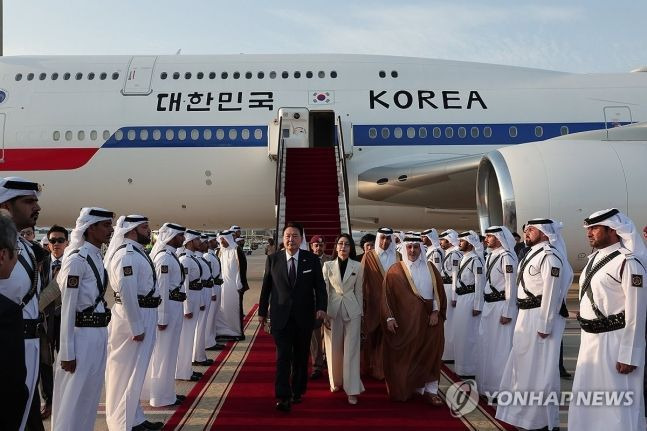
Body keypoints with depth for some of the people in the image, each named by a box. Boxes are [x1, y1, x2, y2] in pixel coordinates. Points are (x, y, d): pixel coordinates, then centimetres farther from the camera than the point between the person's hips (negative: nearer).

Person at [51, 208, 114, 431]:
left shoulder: (98, 257, 9)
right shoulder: (77, 259, -15)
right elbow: (67, 308, -16)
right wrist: (67, 352, -15)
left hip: (100, 333, 8)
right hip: (82, 335, -8)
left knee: (91, 394, 18)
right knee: (73, 397, 5)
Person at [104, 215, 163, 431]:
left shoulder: (138, 252, 13)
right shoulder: (127, 255, -19)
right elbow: (127, 293, -25)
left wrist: (146, 322, 15)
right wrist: (136, 327, -23)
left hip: (144, 316, 10)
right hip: (134, 318, -10)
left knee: (134, 370, 19)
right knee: (127, 371, 2)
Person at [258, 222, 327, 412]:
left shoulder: (312, 259, -1)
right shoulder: (273, 259, 0)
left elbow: (320, 286, -1)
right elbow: (266, 287, 6)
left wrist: (321, 307, -16)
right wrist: (262, 311, 8)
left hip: (304, 316, 1)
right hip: (281, 316, -1)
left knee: (301, 357, 13)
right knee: (283, 357, -5)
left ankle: (297, 392, 28)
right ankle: (283, 397, -2)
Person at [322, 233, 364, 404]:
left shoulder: (357, 266, 1)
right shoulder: (328, 265, 1)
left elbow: (358, 291, 6)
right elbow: (324, 291, -1)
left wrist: (360, 313, 6)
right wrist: (324, 314, -6)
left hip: (352, 311, 0)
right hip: (333, 310, 1)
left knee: (351, 350, -1)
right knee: (334, 349, 9)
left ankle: (352, 389, 3)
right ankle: (336, 381, 30)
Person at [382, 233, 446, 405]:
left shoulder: (430, 268, 7)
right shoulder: (395, 270, -2)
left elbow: (439, 290, 7)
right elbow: (387, 295, -4)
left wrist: (436, 312, -4)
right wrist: (389, 317, -11)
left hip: (429, 319, 3)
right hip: (405, 321, -2)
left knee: (429, 354, 4)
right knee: (407, 357, 4)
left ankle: (430, 390, 11)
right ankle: (404, 389, 17)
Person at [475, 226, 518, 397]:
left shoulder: (507, 257, -16)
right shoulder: (490, 256, 11)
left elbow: (511, 286, -18)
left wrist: (507, 312, -18)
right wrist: (484, 304, 17)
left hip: (502, 305, -9)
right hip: (489, 305, 9)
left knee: (501, 347, 2)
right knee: (486, 345, 17)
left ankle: (501, 388, 16)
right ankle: (488, 383, 32)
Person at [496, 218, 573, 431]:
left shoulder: (549, 256, -17)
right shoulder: (533, 253, 13)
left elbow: (551, 292, -21)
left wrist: (544, 325, -21)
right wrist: (523, 317, 18)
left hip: (540, 316, -10)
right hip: (526, 314, 10)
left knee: (540, 368, 2)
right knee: (525, 364, 20)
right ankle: (528, 411, 36)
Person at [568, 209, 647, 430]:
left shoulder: (627, 262, -17)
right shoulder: (594, 258, 9)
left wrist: (629, 355, -16)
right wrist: (586, 335, 19)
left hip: (613, 340, -8)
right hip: (590, 338, 8)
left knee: (615, 403, 6)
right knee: (586, 398, 20)